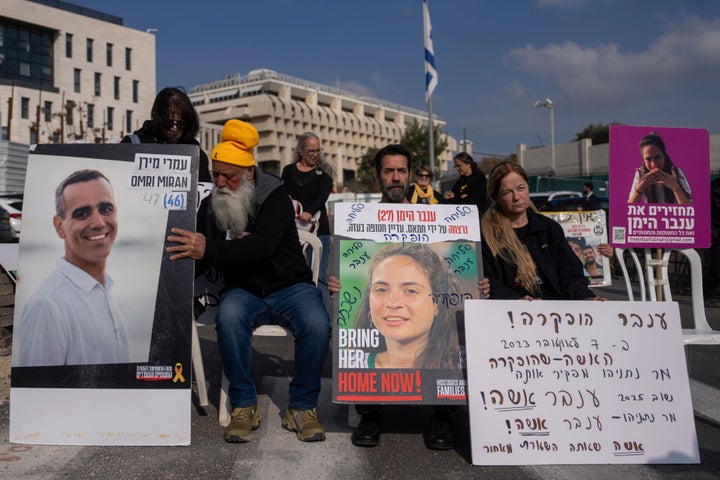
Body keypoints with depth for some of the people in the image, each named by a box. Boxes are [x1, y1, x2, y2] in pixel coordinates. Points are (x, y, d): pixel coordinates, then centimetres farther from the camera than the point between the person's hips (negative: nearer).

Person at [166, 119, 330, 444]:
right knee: (228, 317, -33)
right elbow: (201, 258, 11)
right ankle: (244, 406, -16)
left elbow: (262, 246, -26)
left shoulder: (275, 196, -9)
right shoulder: (210, 205, 6)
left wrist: (209, 250, -36)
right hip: (243, 291, 2)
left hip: (290, 286, -2)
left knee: (317, 323, -32)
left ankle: (302, 407, -10)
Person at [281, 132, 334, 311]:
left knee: (319, 276, -7)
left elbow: (323, 196, -10)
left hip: (319, 229, -2)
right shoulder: (289, 171, 12)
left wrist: (309, 212, -28)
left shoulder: (324, 171, 5)